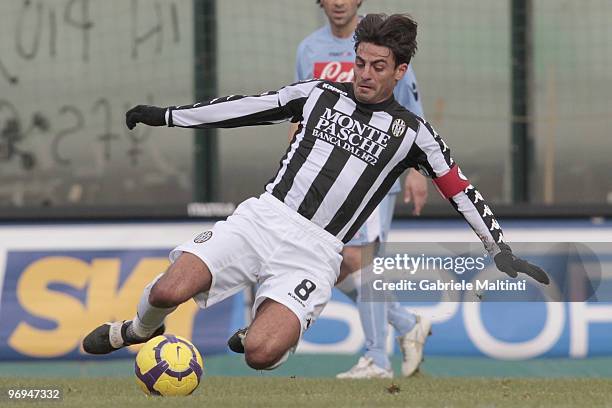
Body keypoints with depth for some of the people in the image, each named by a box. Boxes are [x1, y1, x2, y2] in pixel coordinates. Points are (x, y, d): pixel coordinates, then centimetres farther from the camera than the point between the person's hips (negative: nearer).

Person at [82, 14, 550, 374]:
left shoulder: (411, 131, 8)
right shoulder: (320, 93, 14)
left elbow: (462, 191, 11)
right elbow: (243, 107, 18)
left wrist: (502, 251, 6)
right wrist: (166, 115, 16)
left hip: (315, 252, -2)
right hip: (264, 217, 2)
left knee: (260, 353, -28)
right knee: (168, 291, -22)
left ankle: (268, 331, 12)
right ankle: (139, 330, 15)